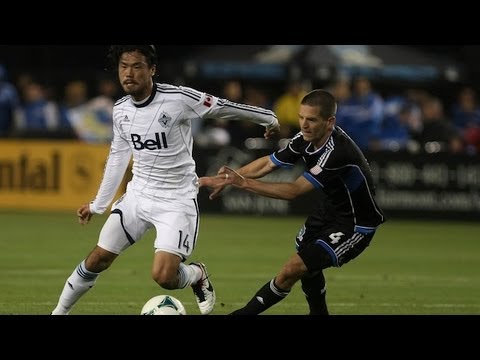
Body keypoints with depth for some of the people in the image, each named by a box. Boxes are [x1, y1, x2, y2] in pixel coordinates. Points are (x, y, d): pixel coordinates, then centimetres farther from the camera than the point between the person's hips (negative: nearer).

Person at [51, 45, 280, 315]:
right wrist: (98, 204, 22)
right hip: (138, 196, 5)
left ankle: (198, 275, 17)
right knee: (97, 260, 5)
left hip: (177, 201, -5)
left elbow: (223, 107, -6)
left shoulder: (178, 98, -19)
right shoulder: (121, 110, 0)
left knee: (164, 277, -18)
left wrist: (269, 119, 7)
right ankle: (60, 311, 24)